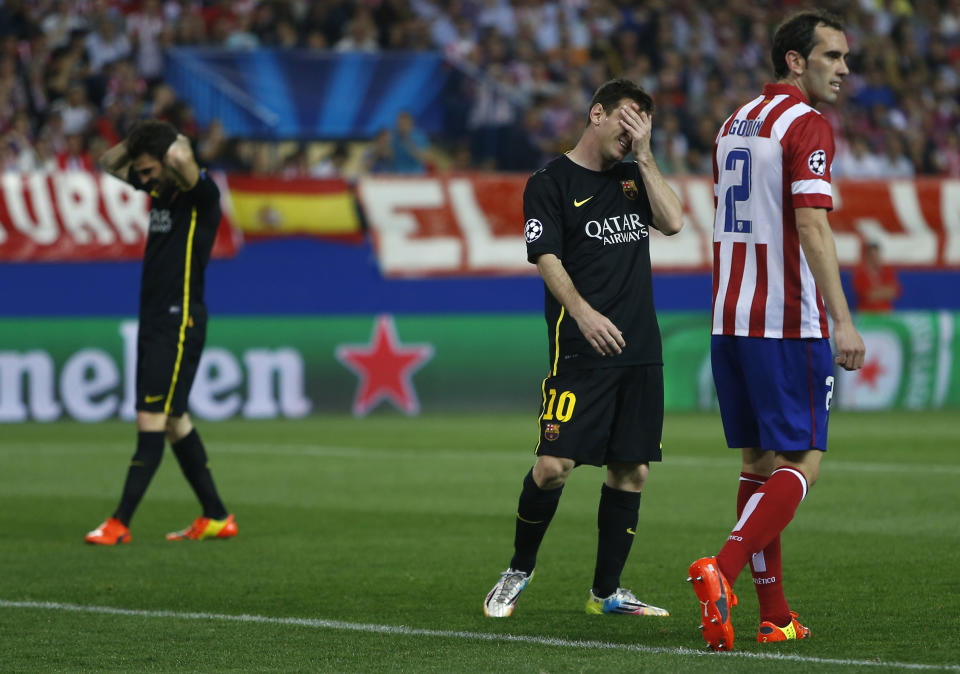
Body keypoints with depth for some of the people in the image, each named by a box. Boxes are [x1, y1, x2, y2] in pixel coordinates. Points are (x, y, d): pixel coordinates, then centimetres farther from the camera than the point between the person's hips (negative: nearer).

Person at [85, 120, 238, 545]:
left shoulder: (200, 192, -13)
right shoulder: (159, 187, 11)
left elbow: (180, 158, -35)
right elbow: (109, 163, 25)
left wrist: (179, 143, -12)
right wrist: (138, 140, 8)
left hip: (180, 322, -9)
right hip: (153, 319, 9)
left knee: (152, 421, -10)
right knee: (174, 421, 12)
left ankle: (120, 524, -12)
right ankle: (216, 518, 19)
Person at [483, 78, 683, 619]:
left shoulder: (633, 177, 18)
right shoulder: (550, 183, 2)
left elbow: (673, 222, 2)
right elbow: (547, 259, -8)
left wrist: (644, 154, 0)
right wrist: (583, 312, -24)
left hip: (640, 348, 6)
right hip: (580, 351, -6)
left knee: (632, 469, 4)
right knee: (555, 465, -13)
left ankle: (607, 591, 14)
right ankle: (519, 573, 9)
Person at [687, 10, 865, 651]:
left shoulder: (735, 123, 16)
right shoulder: (807, 125, -10)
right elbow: (812, 225, -19)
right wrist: (843, 321, -21)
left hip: (729, 320, 8)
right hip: (788, 326, -8)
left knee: (760, 463, 11)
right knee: (801, 464, -5)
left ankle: (774, 615, 11)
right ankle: (722, 570, -23)